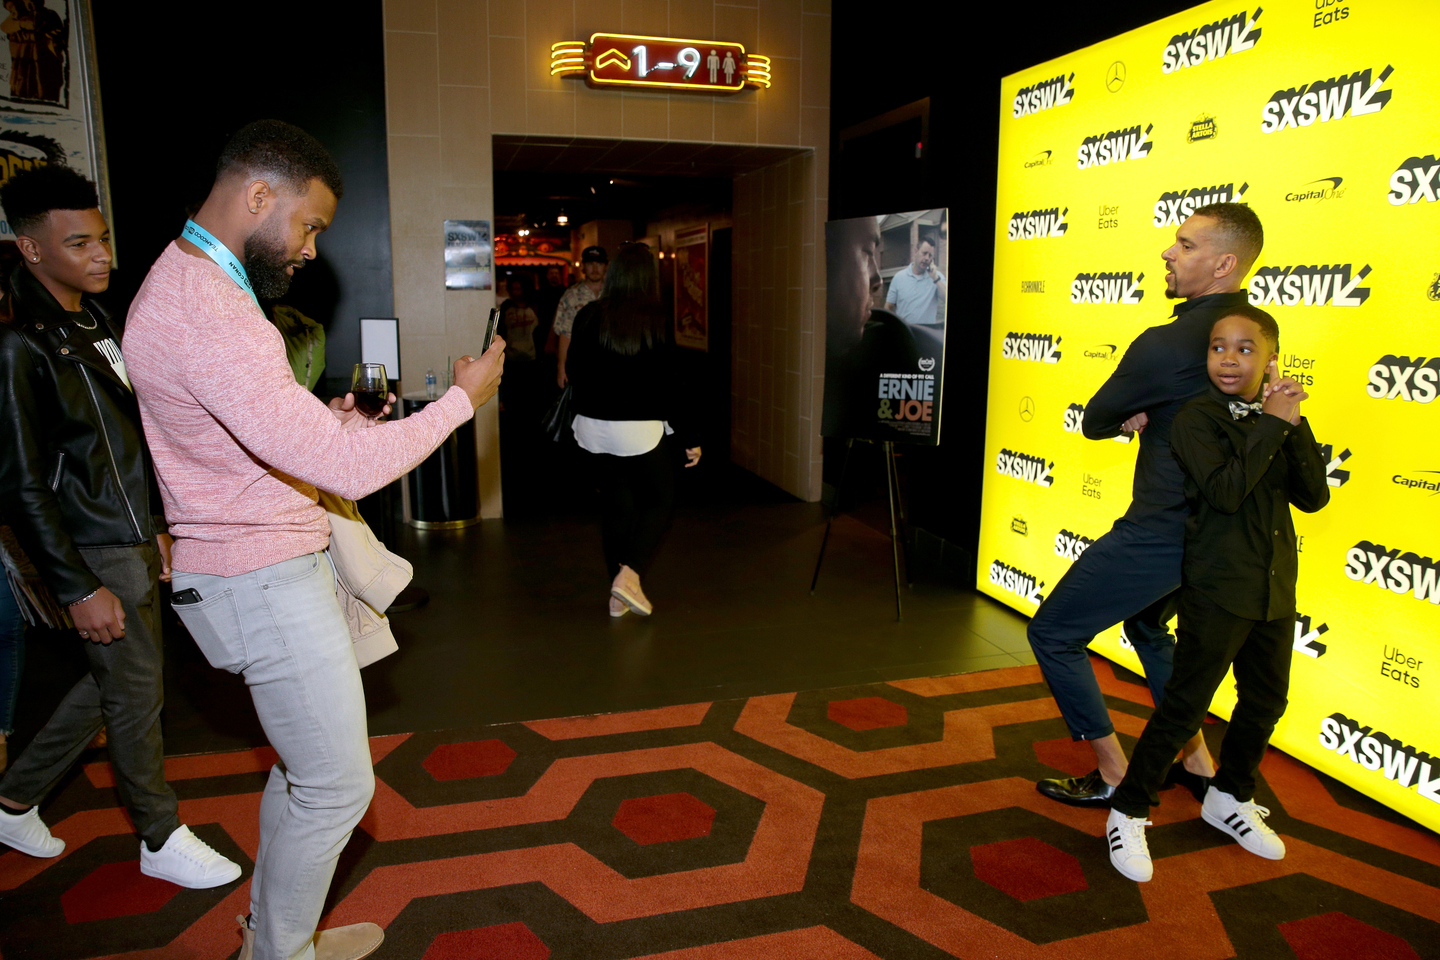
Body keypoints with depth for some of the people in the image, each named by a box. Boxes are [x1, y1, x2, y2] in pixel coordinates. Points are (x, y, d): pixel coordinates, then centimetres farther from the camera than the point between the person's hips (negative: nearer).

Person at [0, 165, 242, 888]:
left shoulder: (93, 322, 10)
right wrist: (79, 588, -18)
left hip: (134, 540, 8)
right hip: (97, 556, -8)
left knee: (110, 682, 18)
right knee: (137, 691, 4)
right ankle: (162, 841, 23)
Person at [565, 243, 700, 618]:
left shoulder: (589, 317, -1)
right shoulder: (657, 320, -11)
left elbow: (575, 372, 8)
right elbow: (670, 383, -10)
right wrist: (689, 438, -4)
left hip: (593, 426, 4)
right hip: (640, 428, -4)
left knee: (614, 503, 14)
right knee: (658, 501, 14)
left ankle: (619, 596, 19)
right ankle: (628, 575, -4)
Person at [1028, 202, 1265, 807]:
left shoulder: (1168, 344, -23)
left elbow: (1094, 423, -11)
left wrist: (1127, 417, 8)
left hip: (1161, 532, -9)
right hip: (1210, 526, 10)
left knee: (1052, 633, 3)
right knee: (1147, 626, 30)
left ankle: (1112, 775, 15)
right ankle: (1195, 762, 37)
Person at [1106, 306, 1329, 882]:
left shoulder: (1276, 420, 7)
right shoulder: (1197, 419, -12)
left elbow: (1313, 497, -1)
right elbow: (1226, 492, -26)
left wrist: (1295, 426, -11)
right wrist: (1273, 425, -21)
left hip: (1275, 587, 7)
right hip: (1218, 588, -7)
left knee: (1266, 701, 19)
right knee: (1184, 706, -3)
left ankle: (1230, 798, 41)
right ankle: (1129, 813, 12)